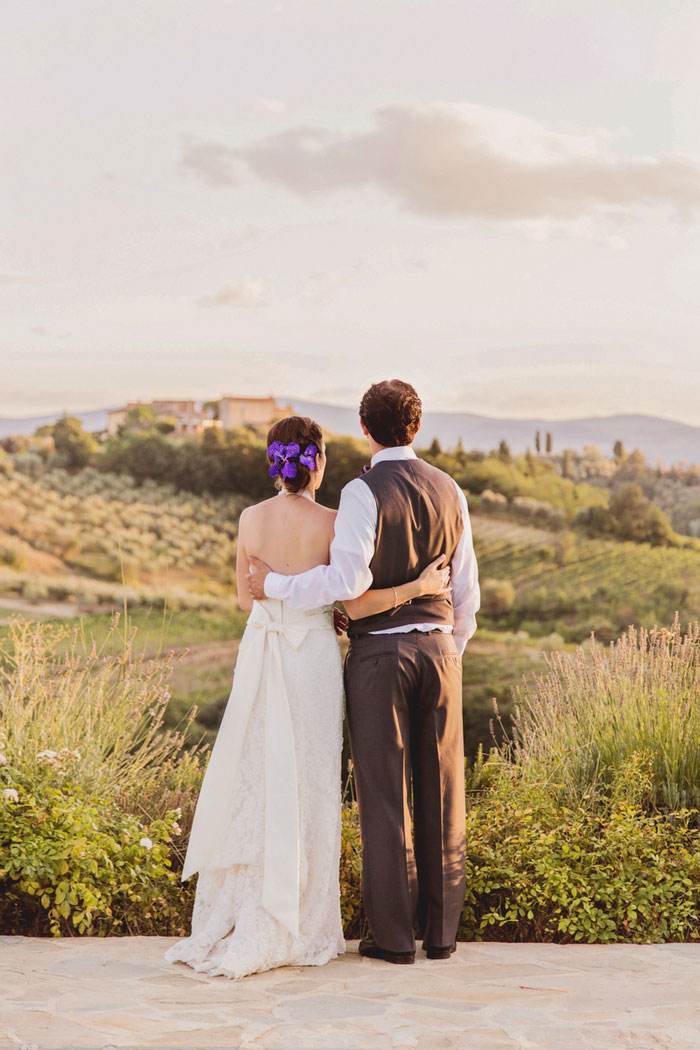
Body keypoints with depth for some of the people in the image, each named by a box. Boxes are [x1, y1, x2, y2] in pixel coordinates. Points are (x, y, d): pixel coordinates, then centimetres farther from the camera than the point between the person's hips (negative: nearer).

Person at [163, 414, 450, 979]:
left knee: (252, 788, 12)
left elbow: (247, 599, 10)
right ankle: (291, 931, 8)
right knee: (304, 793, 4)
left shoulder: (250, 519, 2)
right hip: (313, 658, -3)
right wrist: (420, 587, -9)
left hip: (261, 657, 3)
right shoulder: (331, 523, -9)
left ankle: (230, 922, 16)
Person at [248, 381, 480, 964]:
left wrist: (275, 585, -8)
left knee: (385, 795, 1)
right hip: (438, 645, 5)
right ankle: (441, 931, 14)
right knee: (441, 794, 9)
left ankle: (393, 935, 6)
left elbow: (348, 579, -21)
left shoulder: (363, 493, -11)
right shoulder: (450, 491, 8)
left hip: (378, 653, -5)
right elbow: (465, 587, 11)